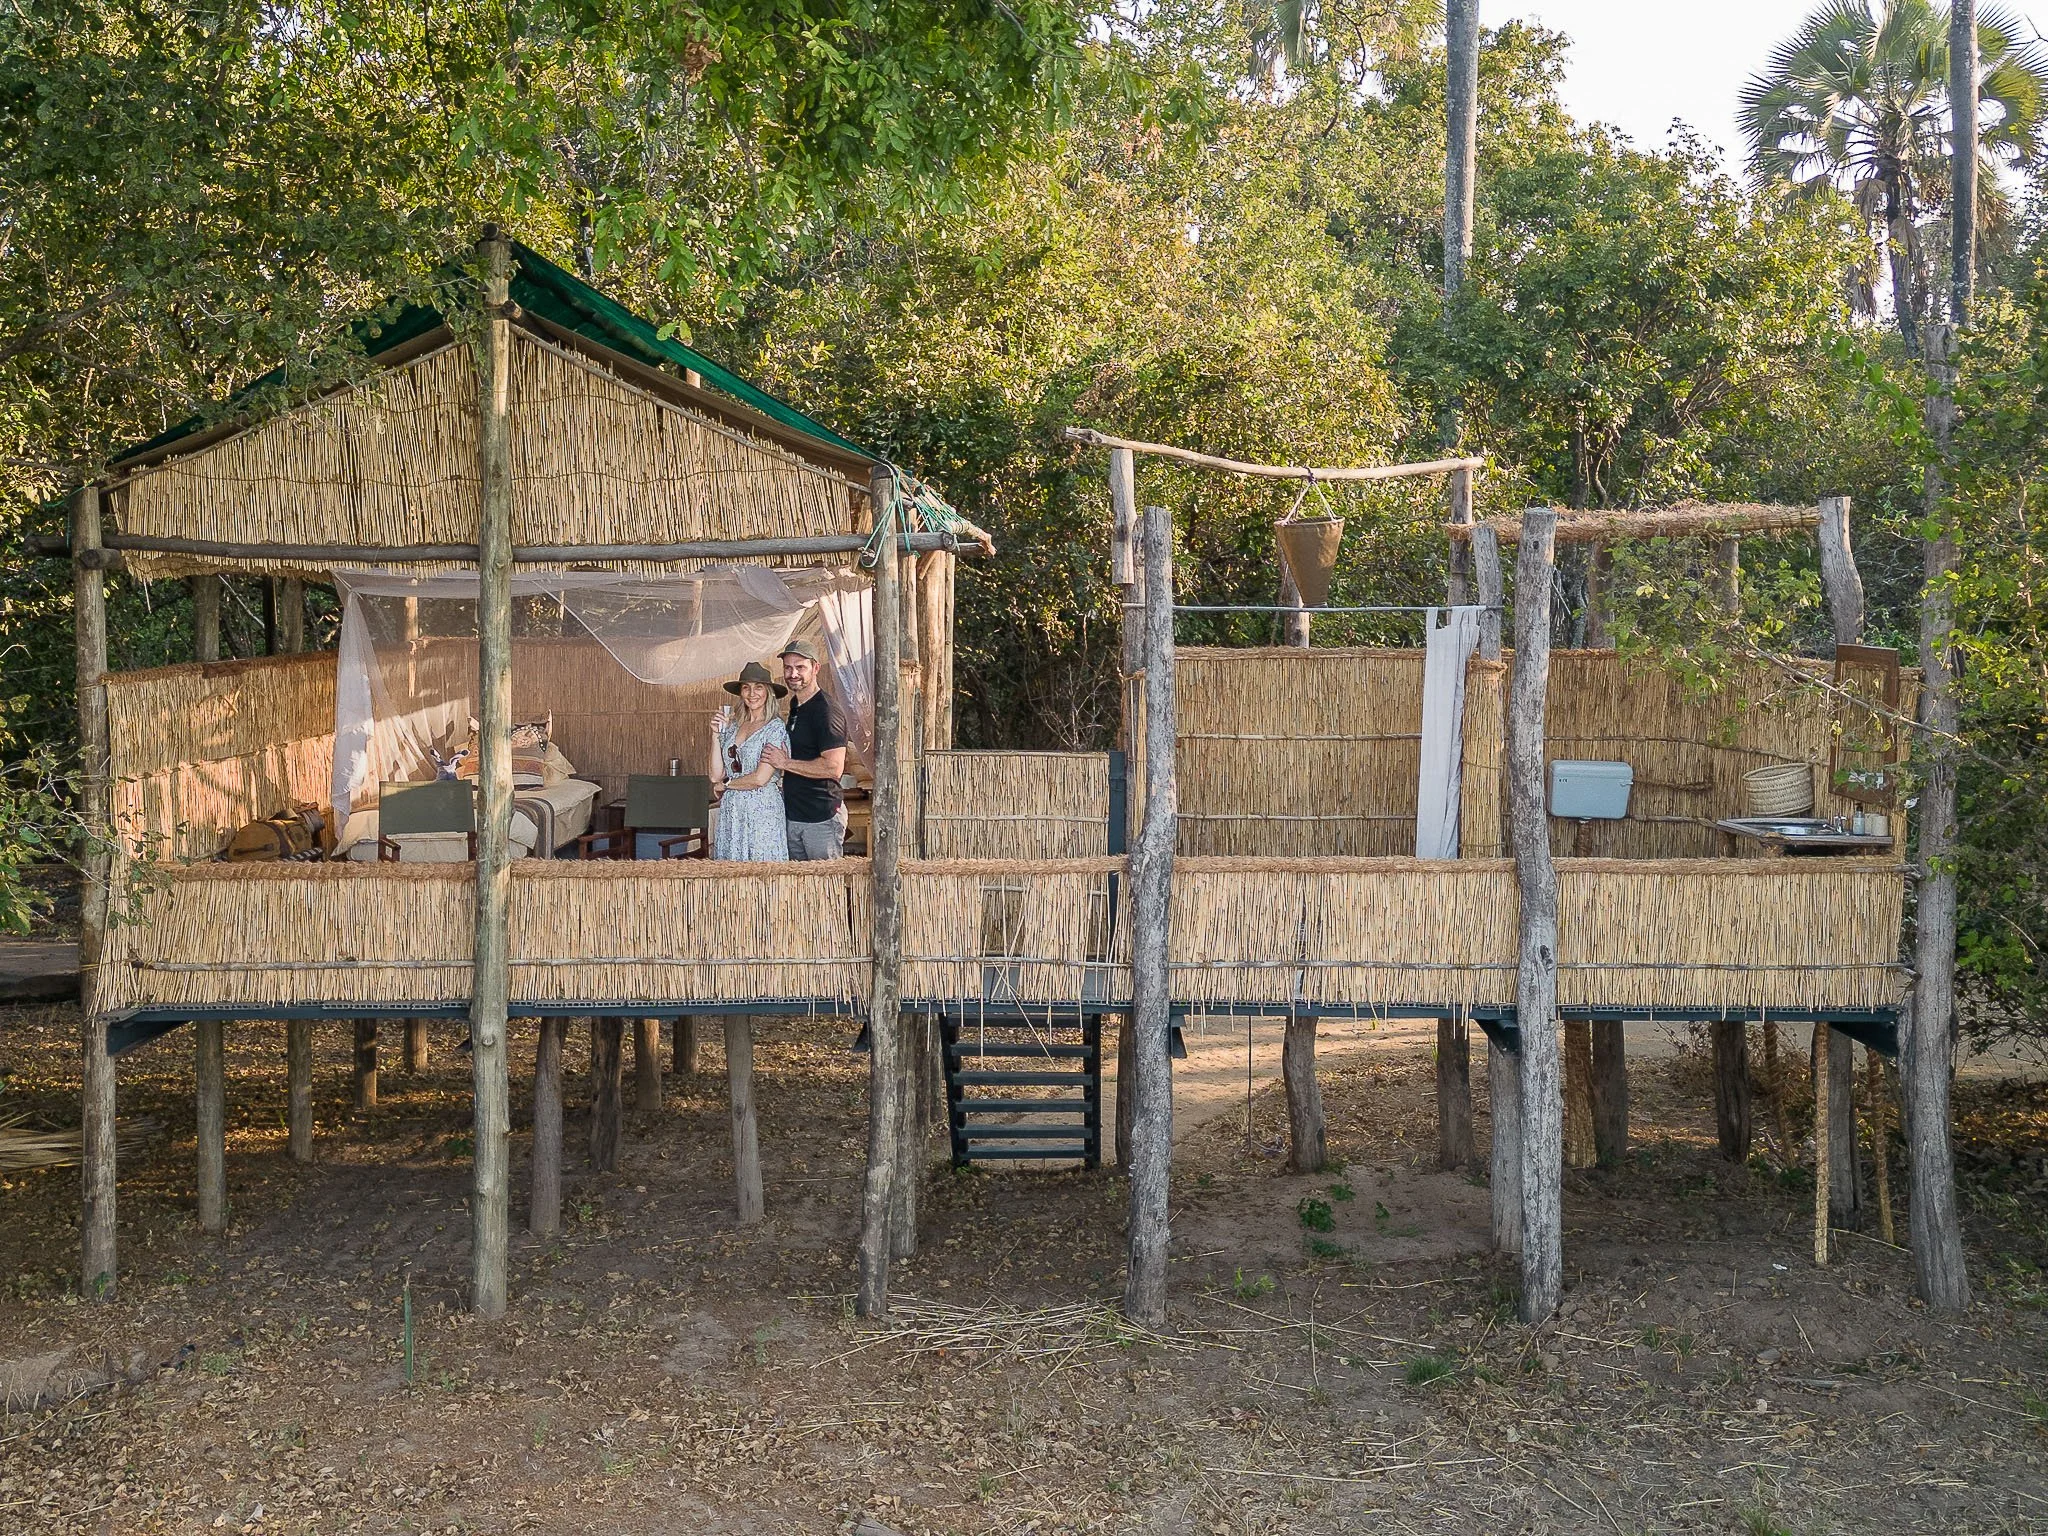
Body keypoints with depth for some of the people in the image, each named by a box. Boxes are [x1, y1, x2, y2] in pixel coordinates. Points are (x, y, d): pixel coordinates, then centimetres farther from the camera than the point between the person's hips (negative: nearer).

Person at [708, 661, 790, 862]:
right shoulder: (732, 726, 12)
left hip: (762, 811, -5)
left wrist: (725, 784, 2)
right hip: (731, 813, 5)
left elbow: (761, 778, -12)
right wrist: (716, 734, 1)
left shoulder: (776, 728, -5)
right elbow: (716, 775, 7)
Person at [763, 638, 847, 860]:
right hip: (792, 814, 9)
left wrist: (785, 763, -18)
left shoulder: (827, 711, -16)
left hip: (821, 818, -9)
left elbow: (834, 768, -25)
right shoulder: (795, 704, 13)